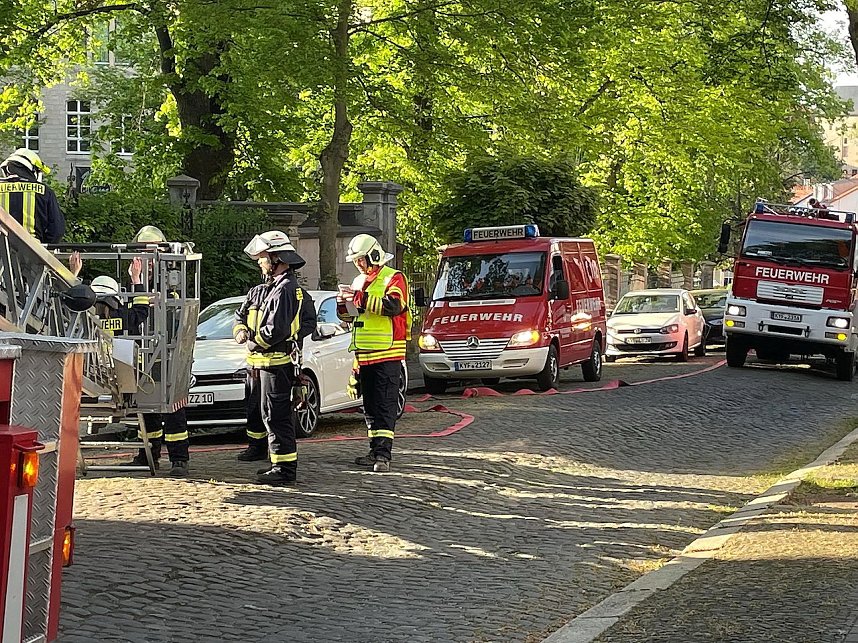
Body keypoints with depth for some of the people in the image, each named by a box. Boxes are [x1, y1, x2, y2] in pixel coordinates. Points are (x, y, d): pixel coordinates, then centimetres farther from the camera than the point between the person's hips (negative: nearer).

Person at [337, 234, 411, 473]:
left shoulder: (393, 278, -6)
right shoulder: (359, 282, 17)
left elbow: (393, 306, -24)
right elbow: (348, 317, 22)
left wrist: (361, 298, -22)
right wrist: (344, 303, -1)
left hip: (387, 354, -8)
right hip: (364, 354, 8)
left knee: (385, 405, -10)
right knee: (370, 406, 11)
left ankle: (383, 454, -13)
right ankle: (375, 451, 18)